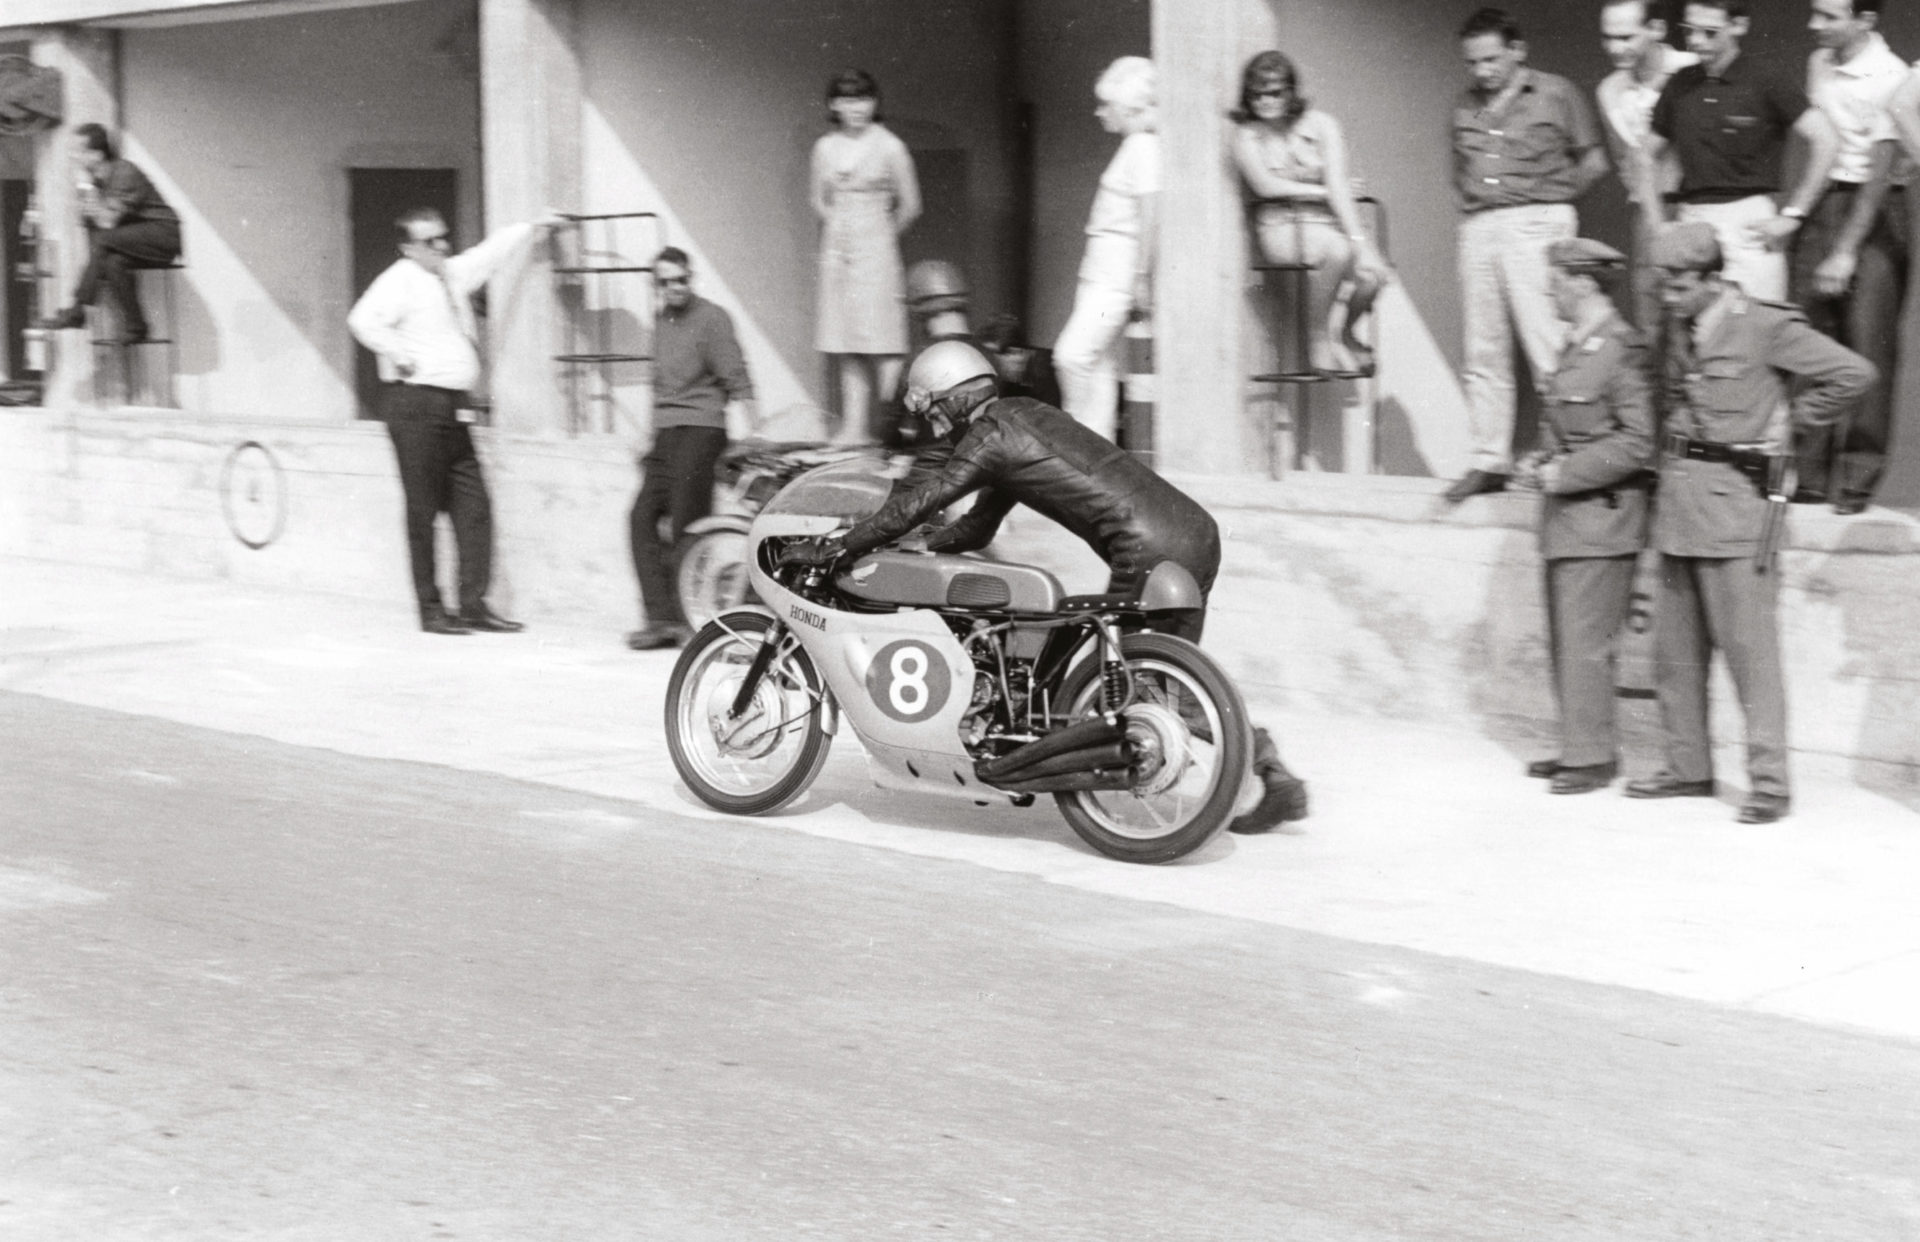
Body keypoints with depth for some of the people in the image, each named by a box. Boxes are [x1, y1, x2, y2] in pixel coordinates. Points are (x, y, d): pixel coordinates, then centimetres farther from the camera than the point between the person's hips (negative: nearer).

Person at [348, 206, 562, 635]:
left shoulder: (453, 274, 17)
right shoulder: (400, 280, -7)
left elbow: (494, 251, 30)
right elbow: (363, 320, -22)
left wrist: (535, 225, 34)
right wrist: (400, 354, -17)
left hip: (454, 406, 8)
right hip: (415, 402, -8)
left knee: (473, 504, 3)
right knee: (423, 509, -3)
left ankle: (474, 603, 7)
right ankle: (431, 609, 2)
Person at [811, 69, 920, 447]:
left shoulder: (889, 147, -6)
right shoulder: (825, 148, 6)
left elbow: (910, 206, 1)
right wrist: (840, 228, 13)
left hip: (876, 249, -4)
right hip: (836, 249, 4)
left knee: (881, 341, -8)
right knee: (846, 346, 3)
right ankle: (854, 427, 4)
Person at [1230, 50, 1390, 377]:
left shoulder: (1321, 125, 3)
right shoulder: (1246, 133, 3)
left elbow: (1339, 185, -7)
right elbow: (1265, 186, -8)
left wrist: (1360, 241, -18)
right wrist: (1322, 192, -6)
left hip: (1325, 224, 2)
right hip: (1278, 228, -2)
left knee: (1372, 273, -28)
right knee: (1336, 249, -35)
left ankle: (1348, 332, 7)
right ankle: (1319, 344, -16)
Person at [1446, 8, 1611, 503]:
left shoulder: (1556, 93, 2)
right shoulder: (1465, 106, 14)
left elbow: (1593, 161, 5)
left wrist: (1548, 197, 5)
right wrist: (1474, 201, 12)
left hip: (1536, 226, -5)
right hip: (1478, 229, 5)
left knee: (1548, 348, -11)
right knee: (1484, 353, 5)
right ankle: (1489, 461, 10)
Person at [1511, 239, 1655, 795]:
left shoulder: (1620, 350, -14)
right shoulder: (1575, 347, 13)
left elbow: (1635, 443, -17)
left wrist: (1562, 473, -16)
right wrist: (1542, 462, 7)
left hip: (1600, 516, -9)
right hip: (1566, 518, 9)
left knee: (1585, 640, -6)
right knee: (1564, 639, 12)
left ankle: (1592, 758, 1)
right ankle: (1580, 747, 21)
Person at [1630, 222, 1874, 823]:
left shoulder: (1765, 327, -10)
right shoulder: (1678, 328, 12)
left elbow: (1853, 373, -11)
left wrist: (1791, 413, -3)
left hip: (1736, 497, -7)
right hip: (1678, 502, 7)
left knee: (1749, 647, -7)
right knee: (1675, 648, 10)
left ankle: (1768, 781, -3)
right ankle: (1688, 767, 20)